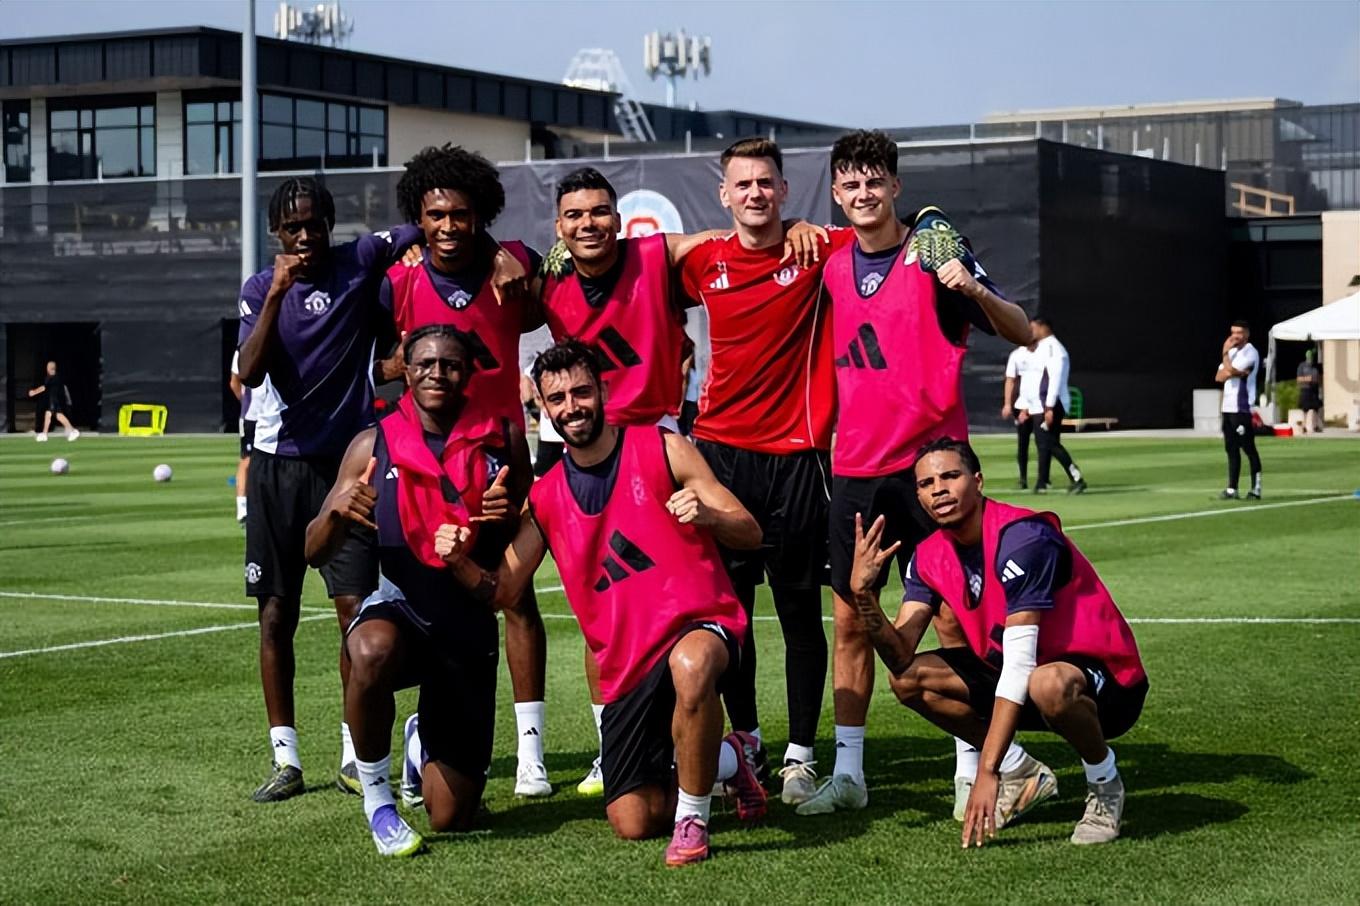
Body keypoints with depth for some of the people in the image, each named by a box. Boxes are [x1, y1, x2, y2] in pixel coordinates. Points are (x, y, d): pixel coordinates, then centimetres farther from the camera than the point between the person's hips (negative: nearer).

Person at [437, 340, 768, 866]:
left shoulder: (663, 450, -2)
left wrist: (707, 514, -25)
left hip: (699, 625, -4)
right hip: (628, 665, 4)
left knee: (690, 664, -43)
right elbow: (504, 593, 9)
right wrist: (461, 564, -12)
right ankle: (728, 759, 29)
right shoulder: (546, 497, 9)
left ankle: (692, 818, -21)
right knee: (633, 823, -1)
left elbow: (750, 535, -3)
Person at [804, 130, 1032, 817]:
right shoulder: (832, 268, 9)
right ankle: (847, 771, 13)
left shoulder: (933, 252, -5)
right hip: (855, 469, 5)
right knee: (850, 619, 6)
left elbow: (1021, 334, -7)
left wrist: (974, 290, -23)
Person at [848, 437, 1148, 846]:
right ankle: (1025, 775, 7)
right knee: (909, 679, -7)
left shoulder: (1022, 537, -26)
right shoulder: (930, 557, -3)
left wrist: (987, 771, -34)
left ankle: (1104, 785, -9)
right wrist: (863, 593, -29)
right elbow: (901, 656, -11)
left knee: (1049, 684, -41)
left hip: (1107, 681, -7)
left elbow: (1019, 664, -31)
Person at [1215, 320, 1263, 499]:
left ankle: (1256, 488, -4)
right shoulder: (1232, 352, 19)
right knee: (1231, 449, 8)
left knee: (1248, 448, -6)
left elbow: (1230, 370, -17)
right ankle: (1232, 489, 10)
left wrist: (1225, 353, -5)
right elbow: (1219, 376, 9)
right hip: (1228, 407, 8)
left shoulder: (1250, 353, -9)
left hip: (1242, 408, -8)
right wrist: (1233, 372, -10)